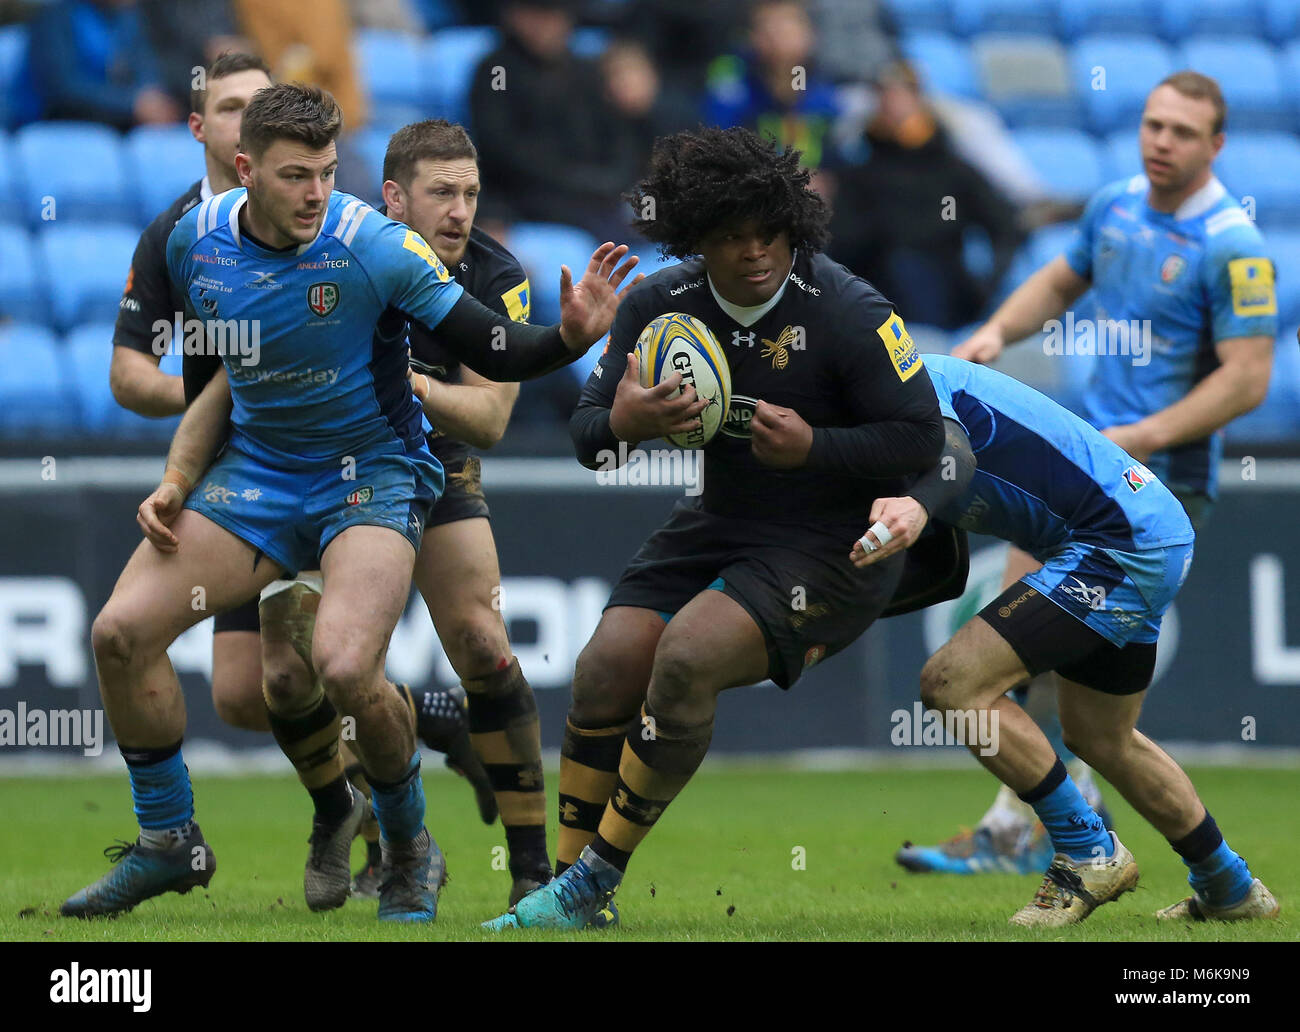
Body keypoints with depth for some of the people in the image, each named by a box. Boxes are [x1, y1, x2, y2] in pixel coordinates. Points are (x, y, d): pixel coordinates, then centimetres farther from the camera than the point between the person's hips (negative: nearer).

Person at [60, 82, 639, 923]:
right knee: (121, 631, -8)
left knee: (344, 666, -28)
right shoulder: (196, 242, -3)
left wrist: (573, 336, -32)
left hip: (373, 476, -5)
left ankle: (411, 852, 0)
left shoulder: (373, 246, -18)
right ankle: (170, 843, 13)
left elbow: (493, 353, -14)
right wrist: (177, 482, 4)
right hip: (257, 472, 5)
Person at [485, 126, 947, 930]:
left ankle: (595, 882, -13)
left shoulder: (849, 313, -17)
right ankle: (564, 885, 2)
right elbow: (587, 437, 2)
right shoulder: (659, 306, -3)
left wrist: (814, 447, -28)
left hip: (838, 543, -6)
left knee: (685, 657, -26)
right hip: (720, 525, 6)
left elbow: (922, 439, -15)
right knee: (608, 664, -13)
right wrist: (623, 423, -23)